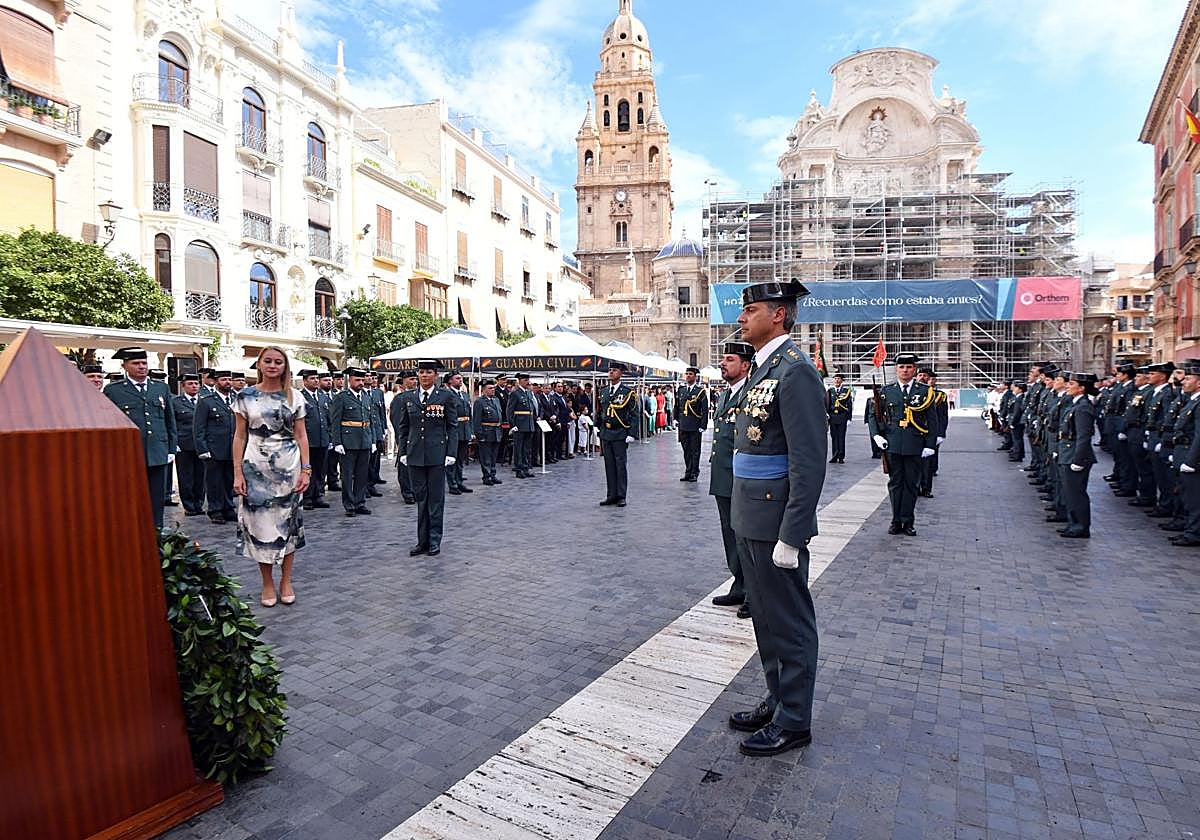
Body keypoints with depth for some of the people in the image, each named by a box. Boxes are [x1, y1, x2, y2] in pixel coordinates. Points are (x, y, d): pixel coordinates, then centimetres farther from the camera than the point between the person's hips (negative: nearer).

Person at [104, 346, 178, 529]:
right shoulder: (112, 390, 2)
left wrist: (172, 450, 12)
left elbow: (170, 422, 16)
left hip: (158, 457, 3)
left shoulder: (162, 388, 12)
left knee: (157, 501, 8)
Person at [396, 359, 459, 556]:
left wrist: (450, 453, -7)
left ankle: (434, 540, 14)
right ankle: (422, 541, 18)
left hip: (437, 454, -3)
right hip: (415, 455, 3)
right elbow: (402, 427, 12)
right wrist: (403, 451, 5)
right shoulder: (408, 398, 8)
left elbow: (452, 427, -1)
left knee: (436, 498, 4)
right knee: (420, 498, 9)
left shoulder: (447, 397, -1)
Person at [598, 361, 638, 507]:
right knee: (609, 465, 9)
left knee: (621, 465, 0)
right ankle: (611, 495, 17)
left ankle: (621, 496, 8)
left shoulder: (628, 392, -5)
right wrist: (597, 427, 10)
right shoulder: (603, 392, 10)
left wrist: (631, 434, -13)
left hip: (620, 434, -5)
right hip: (605, 433, 5)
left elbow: (635, 414, -7)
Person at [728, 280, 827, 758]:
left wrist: (790, 537, -21)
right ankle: (777, 701, 37)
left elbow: (808, 463, -21)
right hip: (751, 521, 10)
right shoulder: (762, 369, 13)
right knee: (766, 619, 21)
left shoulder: (795, 371, -17)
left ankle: (793, 722, 24)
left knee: (789, 624, 7)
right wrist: (745, 520, 17)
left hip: (775, 525, -9)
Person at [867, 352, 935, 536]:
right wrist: (876, 435, -3)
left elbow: (931, 421, 4)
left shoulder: (925, 391, 5)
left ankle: (908, 522, 15)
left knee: (911, 483, 6)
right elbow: (874, 415, 11)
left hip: (915, 446, -1)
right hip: (892, 444, 1)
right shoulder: (886, 391, 6)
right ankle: (896, 521, 13)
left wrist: (929, 445, -2)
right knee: (895, 483, 6)